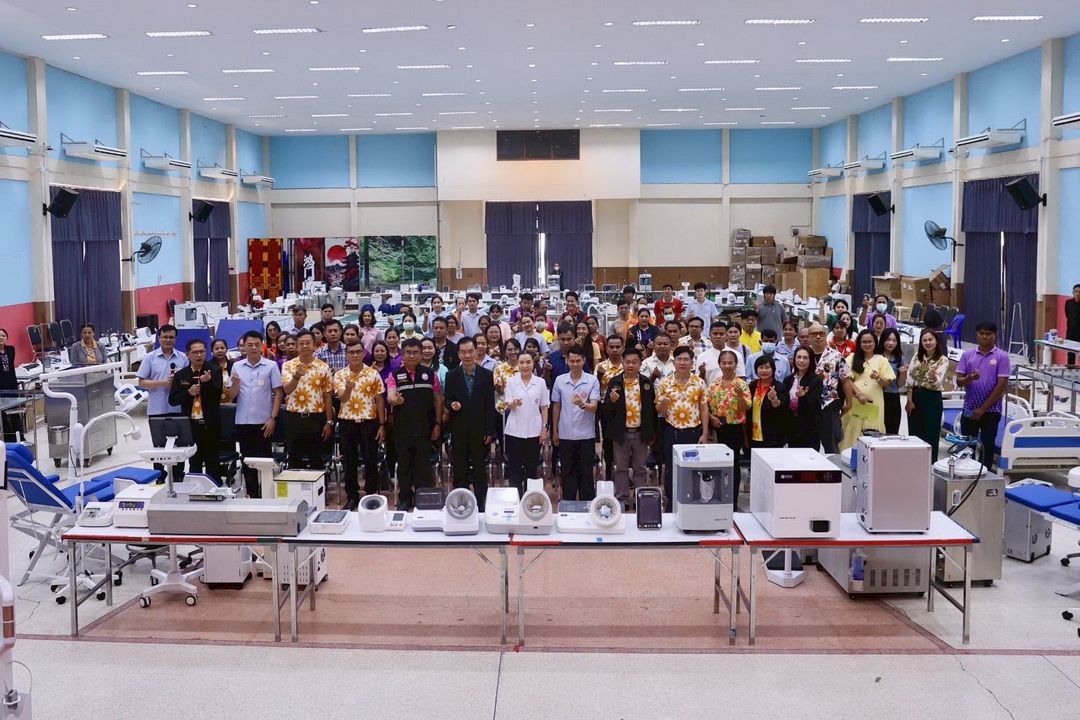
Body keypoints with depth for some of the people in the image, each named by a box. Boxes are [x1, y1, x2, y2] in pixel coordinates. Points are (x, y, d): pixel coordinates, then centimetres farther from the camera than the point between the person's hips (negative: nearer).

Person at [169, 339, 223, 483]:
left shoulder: (214, 370, -1)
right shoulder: (180, 375, 6)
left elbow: (217, 395, -9)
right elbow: (172, 400, 3)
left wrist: (208, 382, -27)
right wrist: (189, 392, -13)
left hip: (210, 424, -2)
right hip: (190, 424, 2)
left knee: (213, 463, 4)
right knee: (194, 463, 10)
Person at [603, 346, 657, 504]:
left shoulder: (647, 382, -1)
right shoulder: (615, 382, -3)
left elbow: (652, 408, 3)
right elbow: (606, 409, -3)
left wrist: (652, 433, 3)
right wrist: (612, 401, -26)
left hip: (641, 432, 0)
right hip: (621, 432, 0)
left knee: (640, 468, 10)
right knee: (621, 468, 9)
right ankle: (622, 499, 18)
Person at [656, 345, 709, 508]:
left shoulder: (700, 383, 0)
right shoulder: (664, 383, -2)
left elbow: (704, 409, 2)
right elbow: (658, 411, 1)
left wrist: (704, 434, -2)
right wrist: (663, 405, -23)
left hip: (694, 431, 0)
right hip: (672, 432, 0)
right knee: (671, 469, 6)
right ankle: (671, 505, 17)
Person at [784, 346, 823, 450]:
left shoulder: (816, 380, -5)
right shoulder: (789, 380, 10)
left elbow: (814, 405, -14)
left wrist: (803, 397, -31)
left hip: (810, 430, -4)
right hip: (792, 429, 5)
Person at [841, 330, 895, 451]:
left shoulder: (881, 360, 9)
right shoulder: (852, 358, 8)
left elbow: (886, 384, 6)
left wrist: (878, 378, -15)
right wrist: (859, 394, -14)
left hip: (874, 404, 0)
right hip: (855, 403, 0)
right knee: (853, 433, -1)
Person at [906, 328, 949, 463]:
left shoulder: (943, 360, -4)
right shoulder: (917, 357, 6)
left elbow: (938, 381, -18)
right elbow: (910, 380, 3)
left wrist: (933, 376, -41)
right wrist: (910, 400, -4)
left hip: (933, 398, -4)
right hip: (915, 397, 4)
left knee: (931, 435, -1)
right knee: (914, 433, 8)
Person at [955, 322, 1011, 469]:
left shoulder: (1001, 356, -5)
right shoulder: (967, 355, 4)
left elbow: (1001, 385, -9)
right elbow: (959, 381, 2)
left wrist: (983, 408, -11)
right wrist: (970, 378, -22)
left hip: (991, 411, -3)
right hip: (969, 409, 3)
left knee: (987, 446, 4)